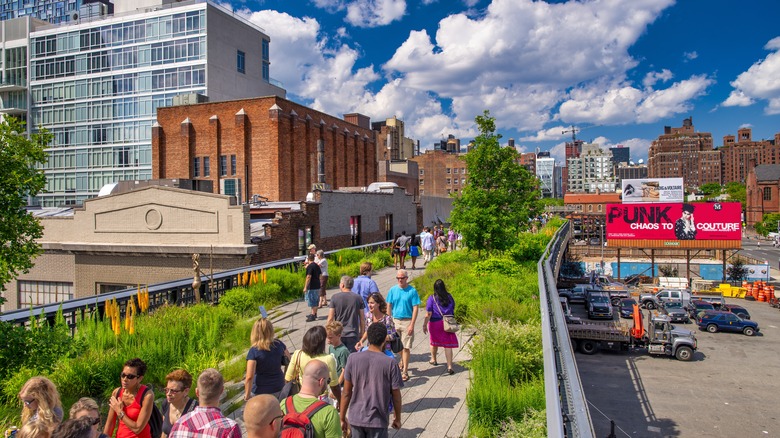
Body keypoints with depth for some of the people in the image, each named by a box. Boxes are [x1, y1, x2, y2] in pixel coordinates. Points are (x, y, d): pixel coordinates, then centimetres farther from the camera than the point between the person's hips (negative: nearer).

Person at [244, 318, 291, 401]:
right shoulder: (279, 345, -8)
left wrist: (247, 395, -9)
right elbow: (289, 361, 8)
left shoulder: (254, 351, -20)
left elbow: (249, 377, -21)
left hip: (260, 391, -4)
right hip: (278, 388, 4)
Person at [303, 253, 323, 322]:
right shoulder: (317, 265, 10)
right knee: (316, 301, 18)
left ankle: (313, 316, -3)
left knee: (312, 301, -5)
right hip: (317, 286, 9)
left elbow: (308, 277, -21)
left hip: (312, 287, -9)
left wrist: (305, 287, -19)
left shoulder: (309, 266, -15)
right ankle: (314, 313, 30)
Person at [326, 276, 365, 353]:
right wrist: (361, 333, 13)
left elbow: (330, 318, -5)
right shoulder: (358, 298, -1)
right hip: (353, 335, 0)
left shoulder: (335, 297, -5)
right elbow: (362, 319, 2)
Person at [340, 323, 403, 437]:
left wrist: (342, 418, 7)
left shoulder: (353, 359, -9)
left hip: (356, 418, 2)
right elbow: (396, 395, -6)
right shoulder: (390, 363, -14)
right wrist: (397, 419, 10)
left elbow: (347, 393, -4)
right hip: (378, 420, -2)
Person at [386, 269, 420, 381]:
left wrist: (412, 325, -13)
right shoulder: (393, 290, 3)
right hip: (395, 320, 3)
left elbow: (415, 308, -7)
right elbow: (389, 306, 7)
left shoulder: (412, 291, -7)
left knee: (406, 347, -1)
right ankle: (402, 362, 39)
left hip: (407, 321, -3)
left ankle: (405, 372, 6)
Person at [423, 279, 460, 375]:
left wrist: (425, 325, -6)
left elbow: (429, 314, -13)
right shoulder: (449, 297, 0)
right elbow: (453, 310, 10)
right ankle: (449, 366, -6)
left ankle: (433, 359, 42)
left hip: (435, 323, -1)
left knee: (434, 342, 21)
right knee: (448, 344, 0)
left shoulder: (432, 298, -11)